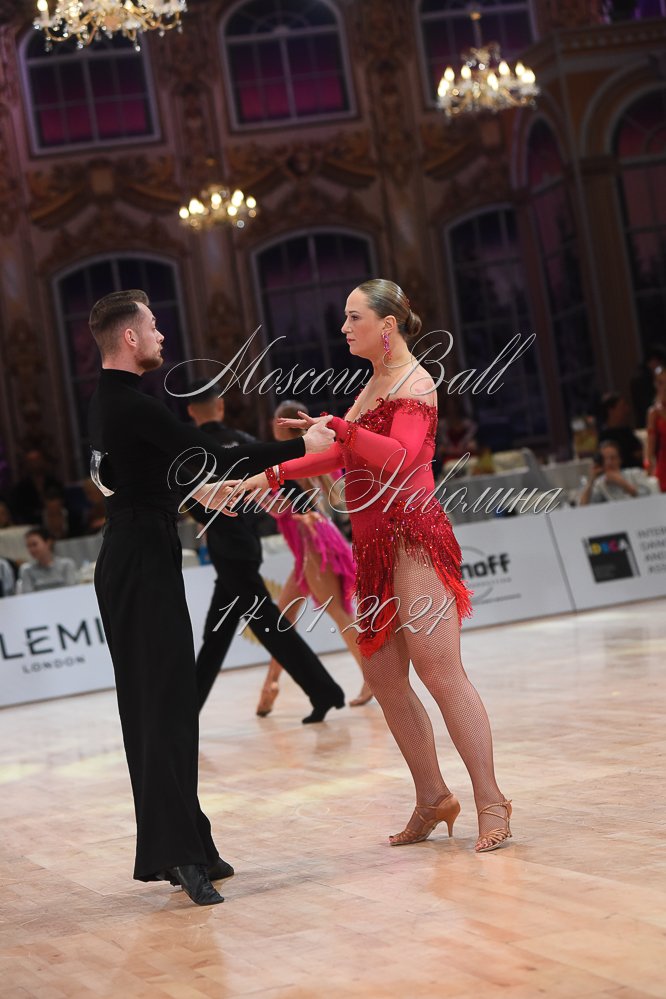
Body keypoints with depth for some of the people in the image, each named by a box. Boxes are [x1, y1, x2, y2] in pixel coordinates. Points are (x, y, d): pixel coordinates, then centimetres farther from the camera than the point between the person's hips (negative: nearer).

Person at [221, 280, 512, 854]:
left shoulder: (414, 385, -7)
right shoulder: (374, 385, 20)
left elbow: (401, 456, -23)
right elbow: (343, 456, 25)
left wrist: (338, 428, -34)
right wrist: (268, 478, 20)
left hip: (412, 539, -9)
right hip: (375, 547, 9)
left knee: (441, 673, -11)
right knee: (383, 677, 8)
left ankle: (491, 804, -5)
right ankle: (433, 798, 17)